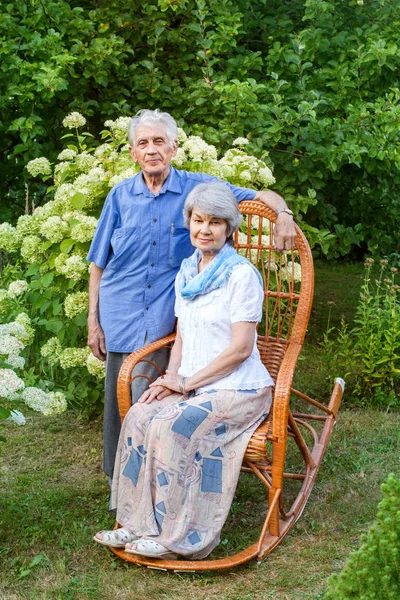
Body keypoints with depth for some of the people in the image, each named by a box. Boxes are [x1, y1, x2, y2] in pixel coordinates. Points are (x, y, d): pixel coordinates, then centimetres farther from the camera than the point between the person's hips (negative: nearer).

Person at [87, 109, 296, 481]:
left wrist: (283, 213, -20)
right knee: (121, 408, 8)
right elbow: (99, 264, 8)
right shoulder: (121, 195, 4)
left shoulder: (198, 188, -1)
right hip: (122, 320, 2)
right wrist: (93, 319, 5)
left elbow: (261, 196, 2)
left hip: (170, 322, -2)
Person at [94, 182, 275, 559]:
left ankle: (181, 537, -15)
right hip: (192, 386, 7)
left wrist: (188, 382, -13)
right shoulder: (186, 274, 12)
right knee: (140, 415, -19)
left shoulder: (241, 274, -11)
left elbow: (241, 348, -15)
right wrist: (171, 378, -2)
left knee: (174, 426, -28)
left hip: (238, 388, -6)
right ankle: (140, 525, -12)